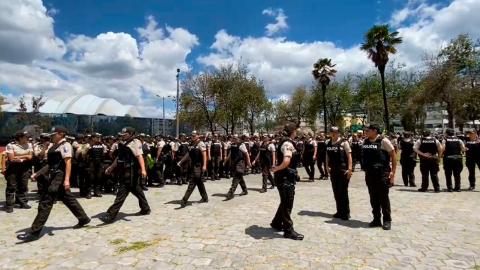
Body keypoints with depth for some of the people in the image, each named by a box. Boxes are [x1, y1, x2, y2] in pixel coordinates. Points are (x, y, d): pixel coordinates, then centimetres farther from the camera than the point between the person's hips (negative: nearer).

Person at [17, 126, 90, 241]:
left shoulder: (65, 145, -12)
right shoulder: (56, 146, 18)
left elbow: (68, 163, -20)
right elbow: (51, 164, 24)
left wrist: (67, 179, -26)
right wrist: (38, 173, 20)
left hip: (59, 177, -10)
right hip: (55, 177, 10)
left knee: (45, 203, -7)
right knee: (68, 199, 15)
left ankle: (35, 232, 0)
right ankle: (83, 218, 26)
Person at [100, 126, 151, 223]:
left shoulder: (134, 142, -13)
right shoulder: (124, 144, 17)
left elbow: (139, 156, -24)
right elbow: (119, 157, 25)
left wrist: (143, 169, -34)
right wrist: (111, 167, 25)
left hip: (130, 172, -10)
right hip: (125, 171, 10)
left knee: (121, 193, -7)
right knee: (136, 190, 17)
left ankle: (111, 215, -5)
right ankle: (145, 209, 29)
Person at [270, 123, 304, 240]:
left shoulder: (286, 142, 11)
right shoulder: (288, 144, -20)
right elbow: (286, 161, -33)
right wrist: (277, 169, -19)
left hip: (288, 177, 10)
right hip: (285, 177, -10)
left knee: (285, 202, 21)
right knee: (287, 204, 2)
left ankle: (276, 223, 35)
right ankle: (288, 230, 14)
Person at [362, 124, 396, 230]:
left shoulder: (383, 141, -9)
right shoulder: (365, 142, 8)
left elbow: (393, 155, -7)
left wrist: (393, 171, -11)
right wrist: (366, 170, 12)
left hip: (382, 173, -6)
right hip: (369, 173, 6)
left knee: (383, 197, 1)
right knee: (373, 197, 10)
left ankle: (387, 220, 14)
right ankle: (376, 219, 21)